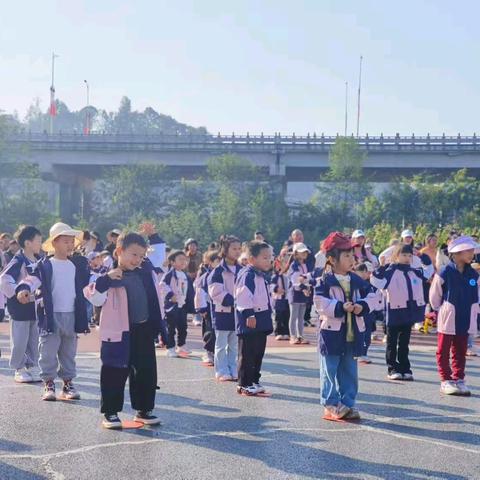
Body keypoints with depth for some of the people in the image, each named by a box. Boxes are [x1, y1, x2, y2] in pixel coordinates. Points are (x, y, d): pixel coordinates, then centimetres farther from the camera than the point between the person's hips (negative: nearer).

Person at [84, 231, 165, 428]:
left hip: (144, 331, 6)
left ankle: (144, 409, 25)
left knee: (146, 372, 12)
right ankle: (110, 412, 11)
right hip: (120, 334, -6)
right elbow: (96, 299, -19)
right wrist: (105, 280, -30)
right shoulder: (111, 278, -9)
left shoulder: (146, 272, 8)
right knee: (115, 373, 1)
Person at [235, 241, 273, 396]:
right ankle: (244, 384, 3)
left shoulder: (261, 275, 17)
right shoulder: (247, 274, -15)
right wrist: (249, 314, -27)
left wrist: (266, 316, 27)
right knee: (247, 355, -3)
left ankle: (254, 381, 24)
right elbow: (243, 296, -24)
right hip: (250, 321, -10)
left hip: (261, 321, 10)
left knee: (258, 353, 15)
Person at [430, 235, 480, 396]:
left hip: (465, 321, 4)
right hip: (448, 320, -4)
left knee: (460, 352, 12)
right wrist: (442, 311, 5)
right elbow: (434, 296, -5)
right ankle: (446, 380, 14)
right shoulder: (445, 273, -15)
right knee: (444, 351, 6)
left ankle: (459, 379, 19)